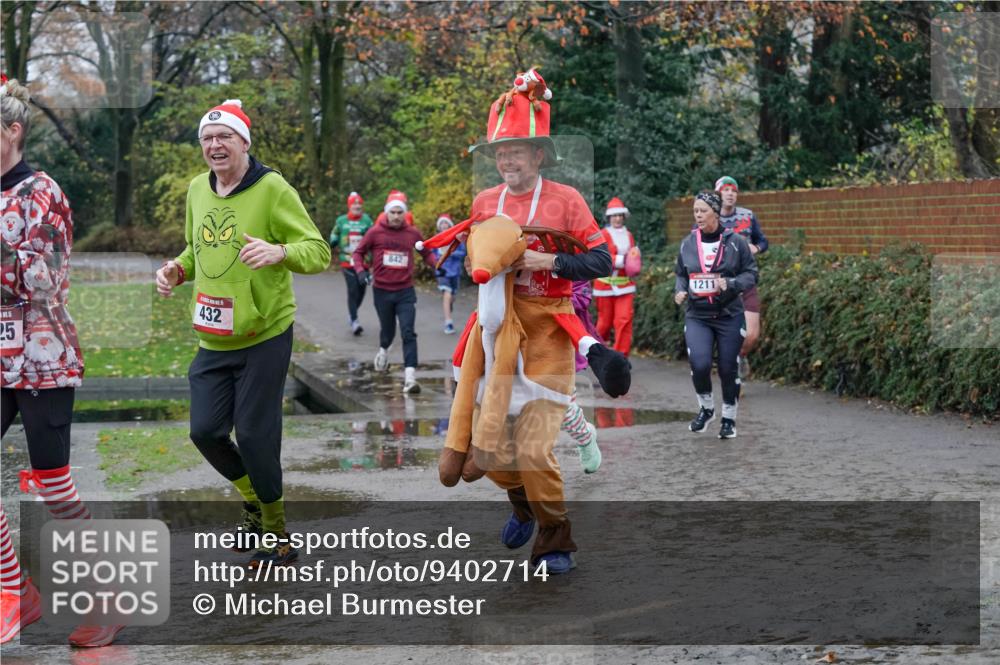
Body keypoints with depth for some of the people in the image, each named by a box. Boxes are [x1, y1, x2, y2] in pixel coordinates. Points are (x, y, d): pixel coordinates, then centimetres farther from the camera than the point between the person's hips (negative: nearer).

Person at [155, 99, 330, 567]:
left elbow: (319, 251, -14)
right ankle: (255, 500, 33)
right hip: (213, 340, 6)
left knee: (254, 437, -3)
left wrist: (279, 251, -33)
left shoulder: (272, 188, -12)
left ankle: (275, 532, 18)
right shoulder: (197, 189, 8)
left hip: (264, 337, -6)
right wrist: (177, 270, 2)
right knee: (206, 431, 6)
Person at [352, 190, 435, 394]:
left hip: (405, 292, 0)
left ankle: (410, 376, -17)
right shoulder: (375, 232, -4)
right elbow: (359, 252, 6)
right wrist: (360, 270, -11)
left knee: (408, 333, -12)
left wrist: (436, 266, -2)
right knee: (387, 329, 17)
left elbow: (426, 253, 15)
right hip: (382, 291, 0)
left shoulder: (413, 233, 1)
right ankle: (383, 350, 52)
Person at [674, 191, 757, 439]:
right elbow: (681, 275, 17)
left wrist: (730, 284, -18)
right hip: (697, 316, 1)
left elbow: (751, 274, -1)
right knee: (699, 364, -16)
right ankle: (706, 408, 11)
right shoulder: (687, 243, 5)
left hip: (729, 316, -1)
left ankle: (729, 418, 24)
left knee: (728, 368, 4)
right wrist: (679, 291, -3)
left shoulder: (735, 241, -4)